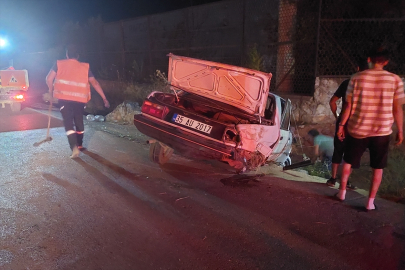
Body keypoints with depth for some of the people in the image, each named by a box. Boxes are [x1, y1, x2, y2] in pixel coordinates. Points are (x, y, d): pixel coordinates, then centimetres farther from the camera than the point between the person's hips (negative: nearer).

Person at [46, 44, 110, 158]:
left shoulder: (59, 64, 8)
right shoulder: (85, 67, 10)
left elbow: (49, 78, -1)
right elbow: (94, 82, 5)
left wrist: (51, 91, 17)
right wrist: (104, 98, 7)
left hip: (64, 98, -2)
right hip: (80, 99, 2)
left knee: (68, 122, -2)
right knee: (79, 121, 19)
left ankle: (74, 148, -18)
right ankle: (79, 145, 31)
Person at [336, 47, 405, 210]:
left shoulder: (357, 78, -5)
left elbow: (349, 105, -5)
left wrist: (341, 125, 4)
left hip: (357, 129, 0)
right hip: (382, 131, 0)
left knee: (348, 161, 20)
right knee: (378, 167, 13)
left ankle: (342, 191, 28)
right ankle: (370, 202, 15)